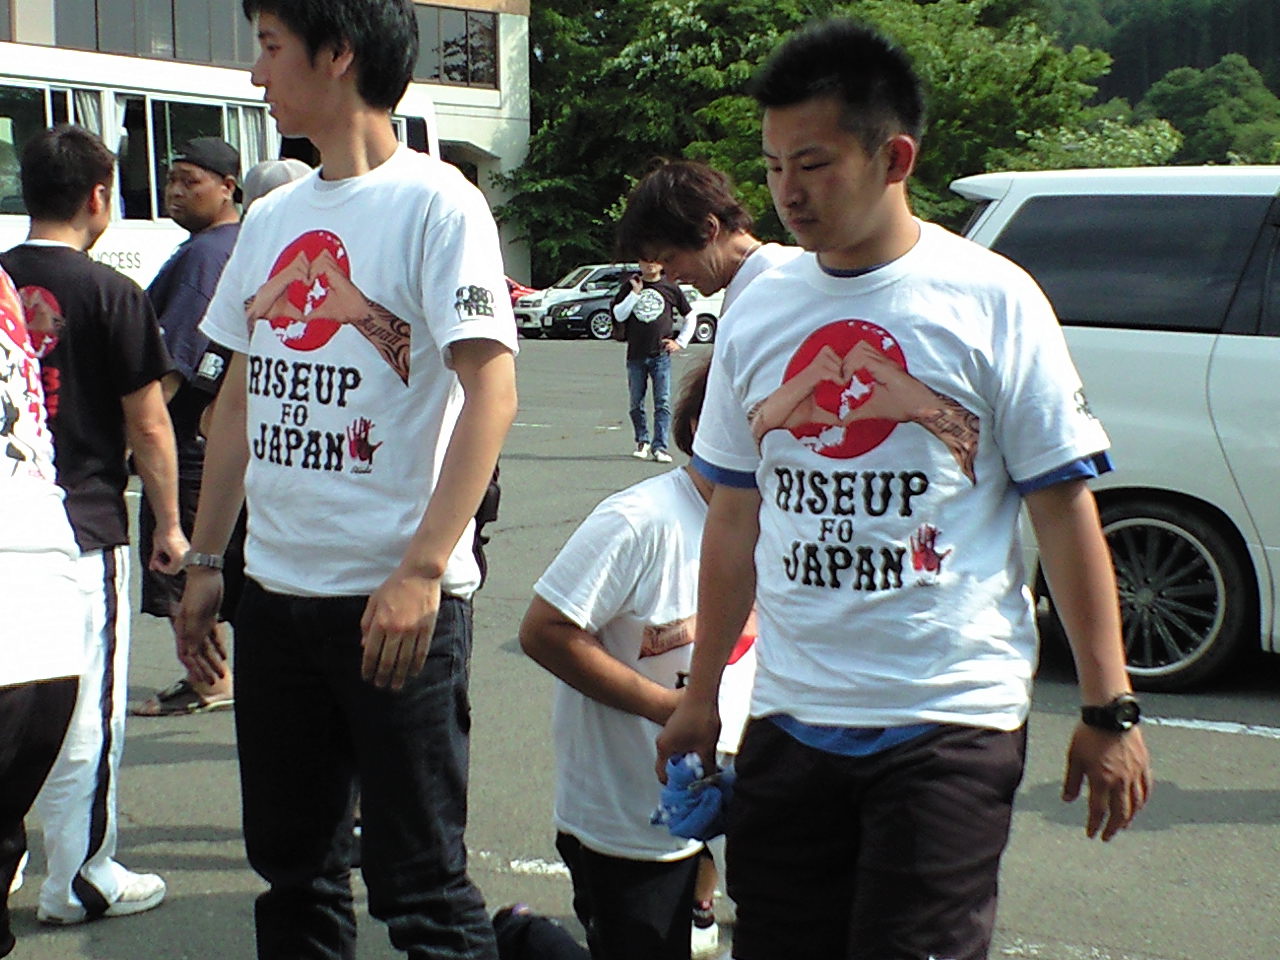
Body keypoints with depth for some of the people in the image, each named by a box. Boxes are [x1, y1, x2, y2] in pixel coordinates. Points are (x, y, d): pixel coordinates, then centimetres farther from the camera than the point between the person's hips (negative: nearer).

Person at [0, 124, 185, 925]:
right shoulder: (109, 294, -10)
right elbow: (148, 424, -8)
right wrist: (170, 524, 3)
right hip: (84, 527, -5)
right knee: (87, 709, 4)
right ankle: (80, 880, 11)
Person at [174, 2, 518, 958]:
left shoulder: (435, 202, -8)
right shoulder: (271, 218, 13)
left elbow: (491, 390, -15)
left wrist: (422, 569, -22)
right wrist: (205, 562, 15)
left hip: (396, 599, -7)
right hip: (276, 591, 7)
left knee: (418, 883, -1)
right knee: (294, 871, 15)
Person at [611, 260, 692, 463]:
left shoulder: (670, 288, 4)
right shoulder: (630, 286, 7)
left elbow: (690, 317, 13)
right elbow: (619, 315, -3)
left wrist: (680, 342, 5)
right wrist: (635, 293, -9)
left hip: (661, 355, -2)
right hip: (635, 354, 2)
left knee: (663, 402, -9)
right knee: (636, 403, 8)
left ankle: (660, 447, -8)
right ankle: (642, 442, 24)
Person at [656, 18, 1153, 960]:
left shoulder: (990, 300, -6)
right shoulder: (759, 311, 7)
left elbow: (1066, 510, -4)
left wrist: (1109, 712, -6)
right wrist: (701, 694, 13)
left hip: (952, 723, -4)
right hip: (789, 721, 5)